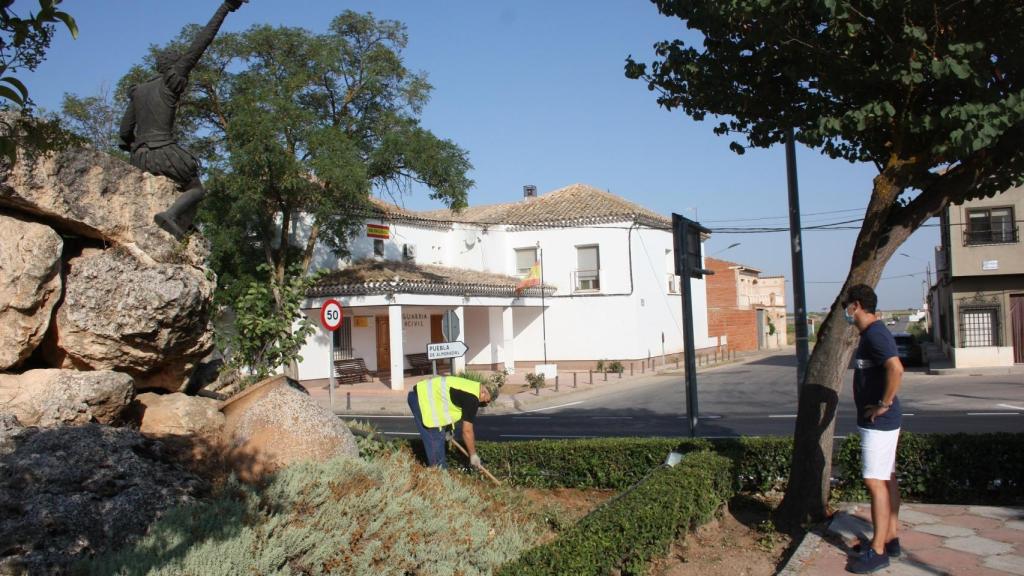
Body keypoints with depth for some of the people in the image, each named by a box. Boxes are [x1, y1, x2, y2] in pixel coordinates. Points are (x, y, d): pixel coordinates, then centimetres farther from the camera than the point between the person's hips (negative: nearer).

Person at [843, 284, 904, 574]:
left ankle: (877, 551, -2)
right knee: (887, 479, 16)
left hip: (878, 422, -11)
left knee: (875, 482, -7)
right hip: (880, 422, 11)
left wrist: (884, 404, -25)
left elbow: (896, 369, -34)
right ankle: (890, 539, 26)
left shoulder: (875, 334, -19)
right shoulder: (873, 332, 13)